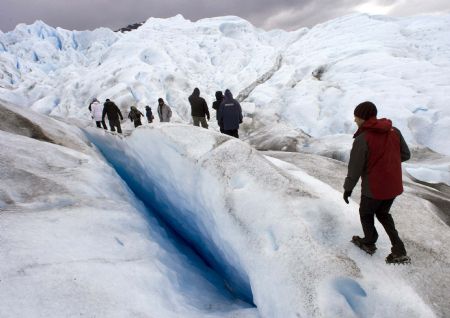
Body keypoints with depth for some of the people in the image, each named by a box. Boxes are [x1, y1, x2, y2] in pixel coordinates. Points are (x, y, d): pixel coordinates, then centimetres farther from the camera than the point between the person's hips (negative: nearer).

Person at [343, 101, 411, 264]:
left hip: (373, 188, -6)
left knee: (366, 213, 21)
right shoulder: (394, 131, -2)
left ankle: (369, 243, 40)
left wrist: (348, 188, -3)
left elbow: (355, 168, -16)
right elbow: (405, 155, 6)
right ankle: (399, 252, 23)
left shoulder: (362, 139, -21)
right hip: (394, 185, 6)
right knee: (383, 213, 26)